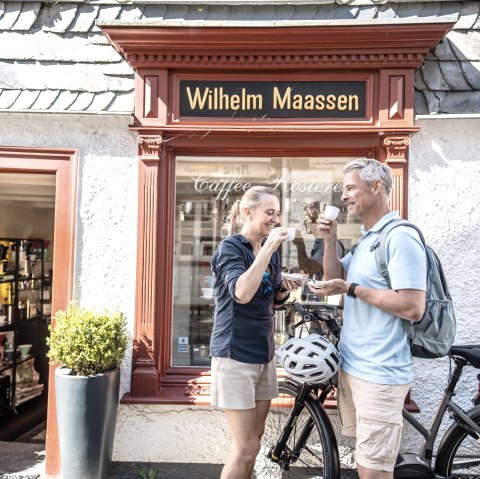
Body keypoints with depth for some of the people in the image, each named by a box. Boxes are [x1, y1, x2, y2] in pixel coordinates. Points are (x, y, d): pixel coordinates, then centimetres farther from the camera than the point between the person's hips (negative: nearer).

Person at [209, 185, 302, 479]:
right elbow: (241, 293, -31)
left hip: (264, 351, 7)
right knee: (246, 446, -2)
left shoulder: (271, 250, 8)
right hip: (235, 353, -7)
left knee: (255, 439, 17)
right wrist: (268, 249, -29)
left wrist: (286, 288, -3)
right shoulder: (230, 247, -13)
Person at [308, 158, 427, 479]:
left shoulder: (400, 237, -17)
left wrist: (352, 289, -20)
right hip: (352, 365, 9)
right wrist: (330, 240, 1)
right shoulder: (365, 238, 13)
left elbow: (413, 308, -24)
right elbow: (336, 278, 13)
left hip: (380, 373, -9)